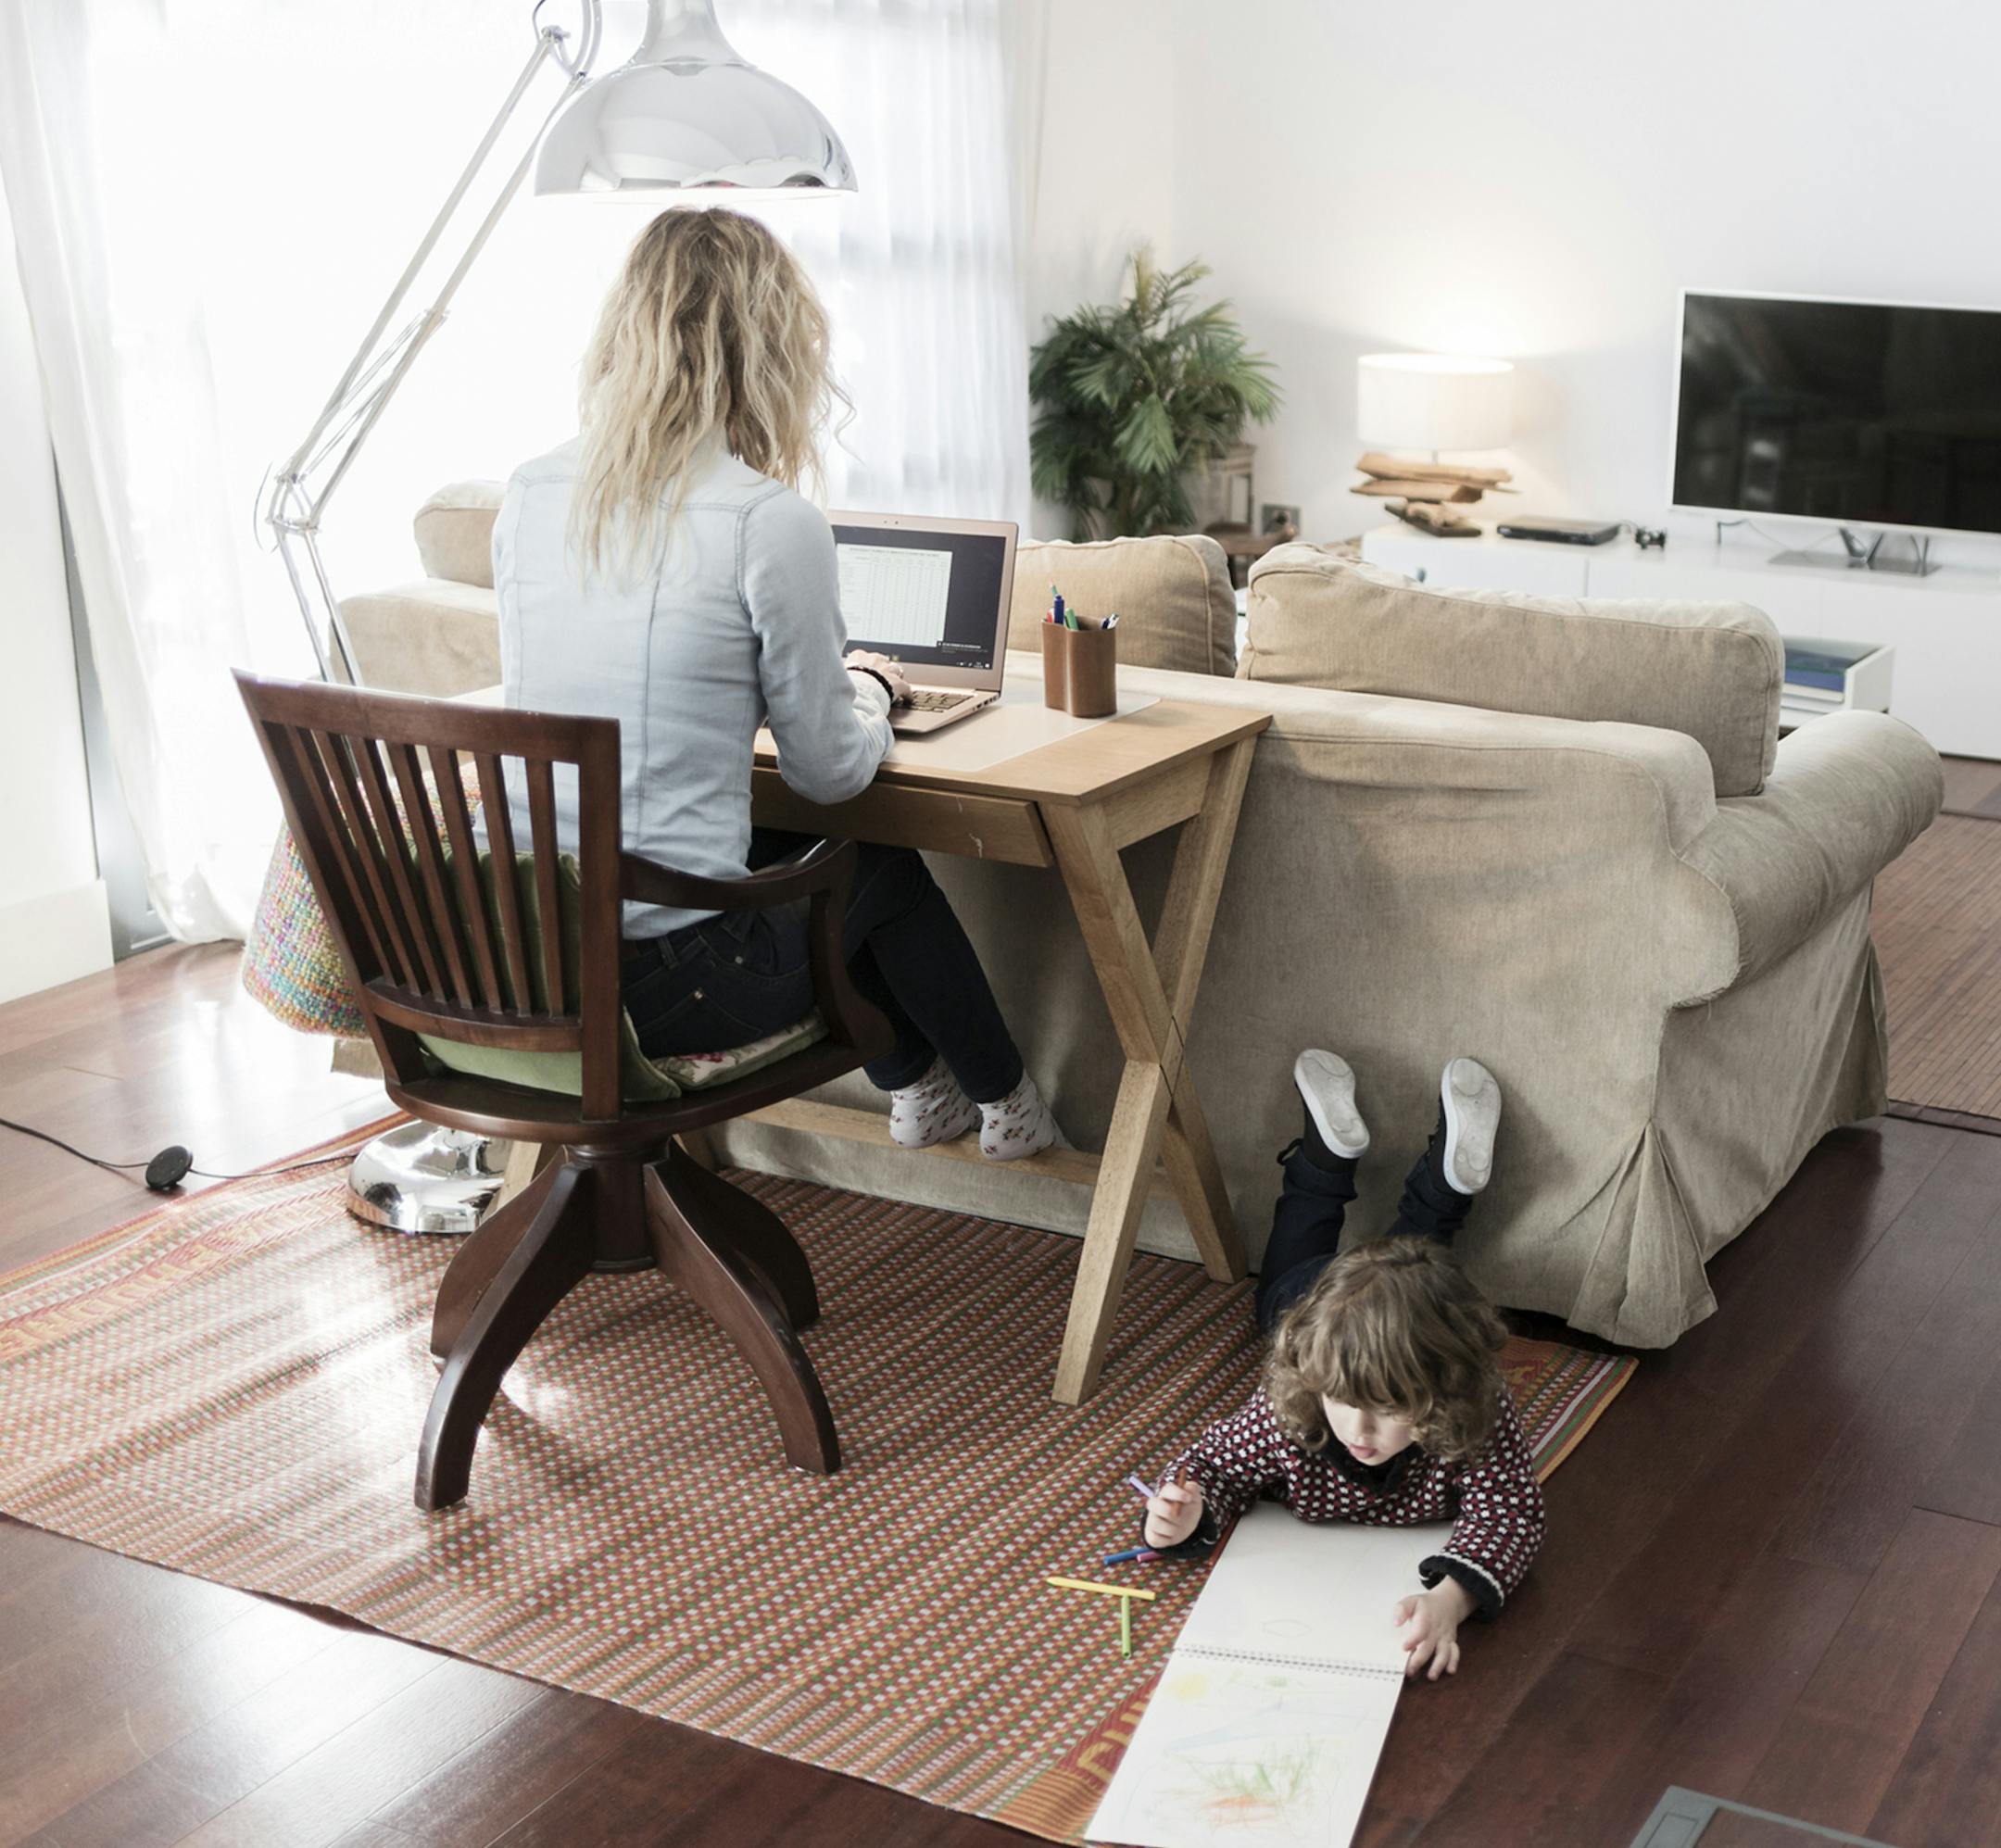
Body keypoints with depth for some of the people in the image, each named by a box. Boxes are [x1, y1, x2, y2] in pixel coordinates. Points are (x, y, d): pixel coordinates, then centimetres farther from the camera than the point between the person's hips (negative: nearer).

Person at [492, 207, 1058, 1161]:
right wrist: (867, 688, 19)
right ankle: (1003, 1102, 45)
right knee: (877, 863, 23)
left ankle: (917, 1084, 47)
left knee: (806, 851, 29)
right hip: (667, 983, -6)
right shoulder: (771, 522, -16)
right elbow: (830, 771, -5)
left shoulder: (527, 495, 3)